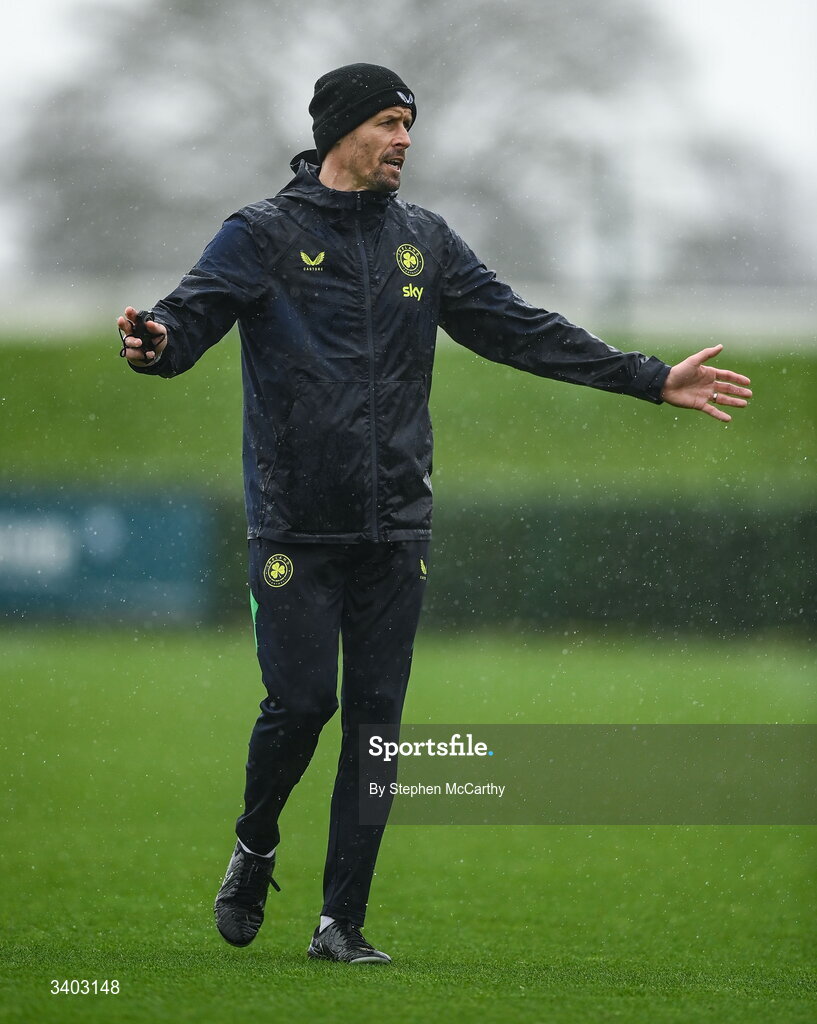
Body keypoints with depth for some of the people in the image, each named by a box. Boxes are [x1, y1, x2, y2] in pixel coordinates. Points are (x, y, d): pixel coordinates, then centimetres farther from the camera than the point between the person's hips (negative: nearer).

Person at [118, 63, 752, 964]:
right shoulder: (264, 236, -2)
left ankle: (341, 921, 7)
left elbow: (523, 332, 15)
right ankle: (254, 848, 20)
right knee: (300, 703, -9)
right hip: (296, 527, -4)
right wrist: (155, 341, -40)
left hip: (395, 531, 4)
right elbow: (193, 316, -15)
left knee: (376, 719, 1)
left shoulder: (424, 242, 12)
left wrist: (652, 380, 13)